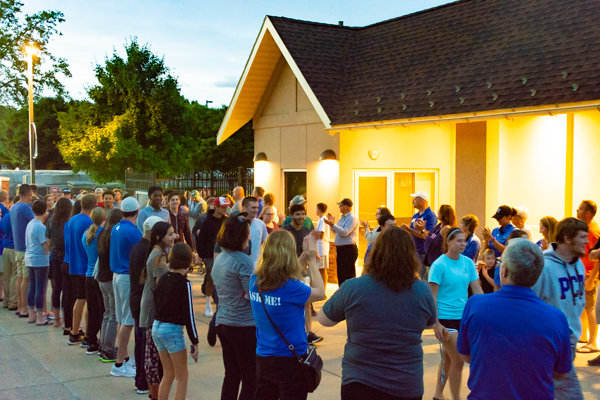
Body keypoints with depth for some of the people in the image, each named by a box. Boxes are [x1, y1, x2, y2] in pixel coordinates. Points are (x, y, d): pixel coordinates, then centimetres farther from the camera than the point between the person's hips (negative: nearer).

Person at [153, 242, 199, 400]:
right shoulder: (184, 283, -14)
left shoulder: (163, 279, 4)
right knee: (182, 376, 6)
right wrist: (194, 342, -9)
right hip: (173, 330, -7)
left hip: (156, 327, 7)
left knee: (168, 374, 18)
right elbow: (189, 314, -14)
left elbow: (157, 304, 10)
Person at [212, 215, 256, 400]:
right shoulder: (242, 261, -18)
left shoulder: (219, 258, 9)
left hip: (223, 322, 8)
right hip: (244, 326, -8)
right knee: (251, 380, 2)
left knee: (231, 376, 15)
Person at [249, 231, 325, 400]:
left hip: (263, 357, 6)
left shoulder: (255, 281, -6)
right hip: (290, 360, -6)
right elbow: (320, 293, -5)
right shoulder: (290, 287, -23)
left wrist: (304, 258, 7)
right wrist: (312, 261, 1)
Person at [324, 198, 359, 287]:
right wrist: (331, 222, 11)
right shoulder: (342, 218, 17)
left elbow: (345, 232, -22)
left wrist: (332, 224, -25)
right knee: (340, 274, 14)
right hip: (340, 249, 10)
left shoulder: (352, 218, -12)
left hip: (349, 249, -10)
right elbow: (335, 231, 23)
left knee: (348, 276, -8)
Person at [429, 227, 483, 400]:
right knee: (458, 360, -6)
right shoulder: (439, 265, -12)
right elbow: (432, 296, -12)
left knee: (449, 357, 18)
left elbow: (477, 290, 7)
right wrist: (436, 324, -16)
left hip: (463, 316, 6)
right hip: (446, 318, -6)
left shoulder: (468, 262, 3)